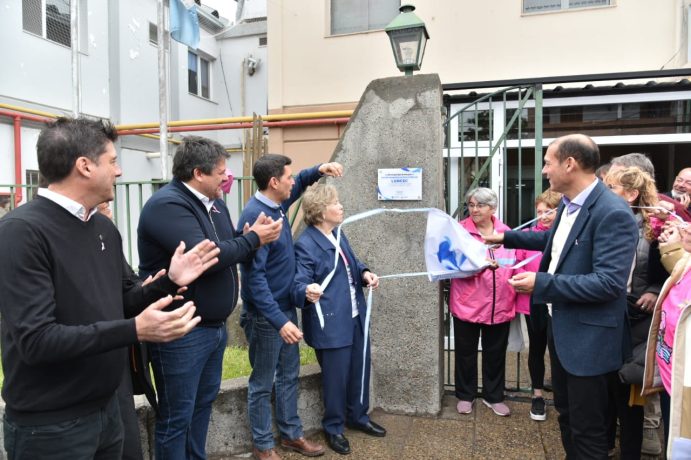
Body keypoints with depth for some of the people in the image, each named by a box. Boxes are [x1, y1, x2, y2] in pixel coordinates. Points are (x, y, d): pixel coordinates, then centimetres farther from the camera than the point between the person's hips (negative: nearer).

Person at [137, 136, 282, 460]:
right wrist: (254, 240, -17)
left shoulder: (214, 204, 10)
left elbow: (227, 246, 12)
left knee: (203, 403, 24)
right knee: (176, 416, 8)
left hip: (215, 326, 10)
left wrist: (250, 235, -10)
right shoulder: (167, 205, -20)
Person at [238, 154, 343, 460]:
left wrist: (318, 170, 5)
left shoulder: (276, 204, 2)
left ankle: (291, 434, 36)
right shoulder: (255, 216, -25)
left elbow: (298, 184, 25)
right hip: (266, 315, -9)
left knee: (289, 376, 19)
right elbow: (254, 276, -28)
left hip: (286, 306, 9)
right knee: (262, 383, 9)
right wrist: (279, 320, -31)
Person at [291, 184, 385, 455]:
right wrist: (308, 291, -48)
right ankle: (334, 428, 31)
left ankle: (358, 416, 44)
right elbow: (299, 283, -25)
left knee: (360, 370, 21)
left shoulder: (338, 234, 9)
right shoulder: (305, 244, -19)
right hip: (331, 323, -8)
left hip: (355, 317, 9)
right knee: (336, 377, 7)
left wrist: (365, 274, -1)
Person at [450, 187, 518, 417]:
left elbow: (515, 265, 12)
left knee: (496, 353, 14)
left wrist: (513, 298, 8)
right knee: (466, 352, 11)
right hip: (468, 304, -2)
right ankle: (465, 395, 30)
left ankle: (494, 396, 33)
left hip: (500, 306, 3)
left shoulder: (505, 232, 5)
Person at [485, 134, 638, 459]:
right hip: (561, 327, 9)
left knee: (587, 427, 8)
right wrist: (507, 238, 26)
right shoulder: (568, 204, 5)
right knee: (566, 412, 26)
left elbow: (609, 282, -30)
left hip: (588, 336, -9)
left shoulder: (613, 213, -24)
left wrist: (542, 284, -30)